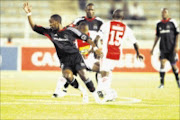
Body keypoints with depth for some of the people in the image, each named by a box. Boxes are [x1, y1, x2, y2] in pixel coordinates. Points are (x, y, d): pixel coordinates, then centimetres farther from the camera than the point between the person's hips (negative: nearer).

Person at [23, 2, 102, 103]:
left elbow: (85, 38, 2)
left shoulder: (70, 30, -4)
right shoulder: (50, 32, 5)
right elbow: (34, 27, 5)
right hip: (64, 60, 2)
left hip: (75, 56, -2)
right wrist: (29, 14, -4)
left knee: (83, 75, -17)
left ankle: (95, 95, -3)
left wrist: (95, 48, -2)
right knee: (68, 76, -26)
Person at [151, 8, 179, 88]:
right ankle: (162, 83, -10)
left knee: (173, 65, 4)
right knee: (162, 63, -11)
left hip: (171, 48, -3)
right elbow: (157, 36, 18)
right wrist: (153, 48, 16)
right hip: (163, 48, 3)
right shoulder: (159, 24, 9)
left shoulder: (172, 22, -3)